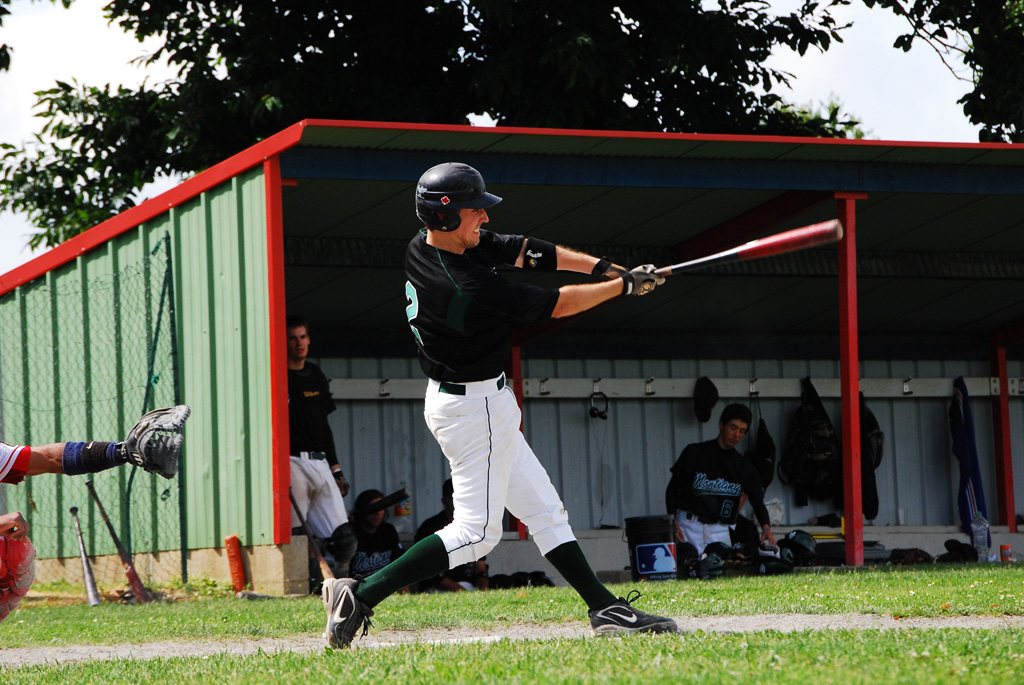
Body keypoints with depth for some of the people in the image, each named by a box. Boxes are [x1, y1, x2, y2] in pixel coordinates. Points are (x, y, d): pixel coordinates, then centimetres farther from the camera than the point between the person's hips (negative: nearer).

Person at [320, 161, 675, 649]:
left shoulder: (424, 246, -1)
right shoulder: (468, 287, -29)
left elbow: (522, 250, 5)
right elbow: (557, 305, -19)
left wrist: (601, 266, -2)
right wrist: (624, 285, -7)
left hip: (455, 400, 11)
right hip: (477, 409, -11)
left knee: (543, 510, 12)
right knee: (476, 530, -7)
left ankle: (605, 609, 15)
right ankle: (361, 595, -10)